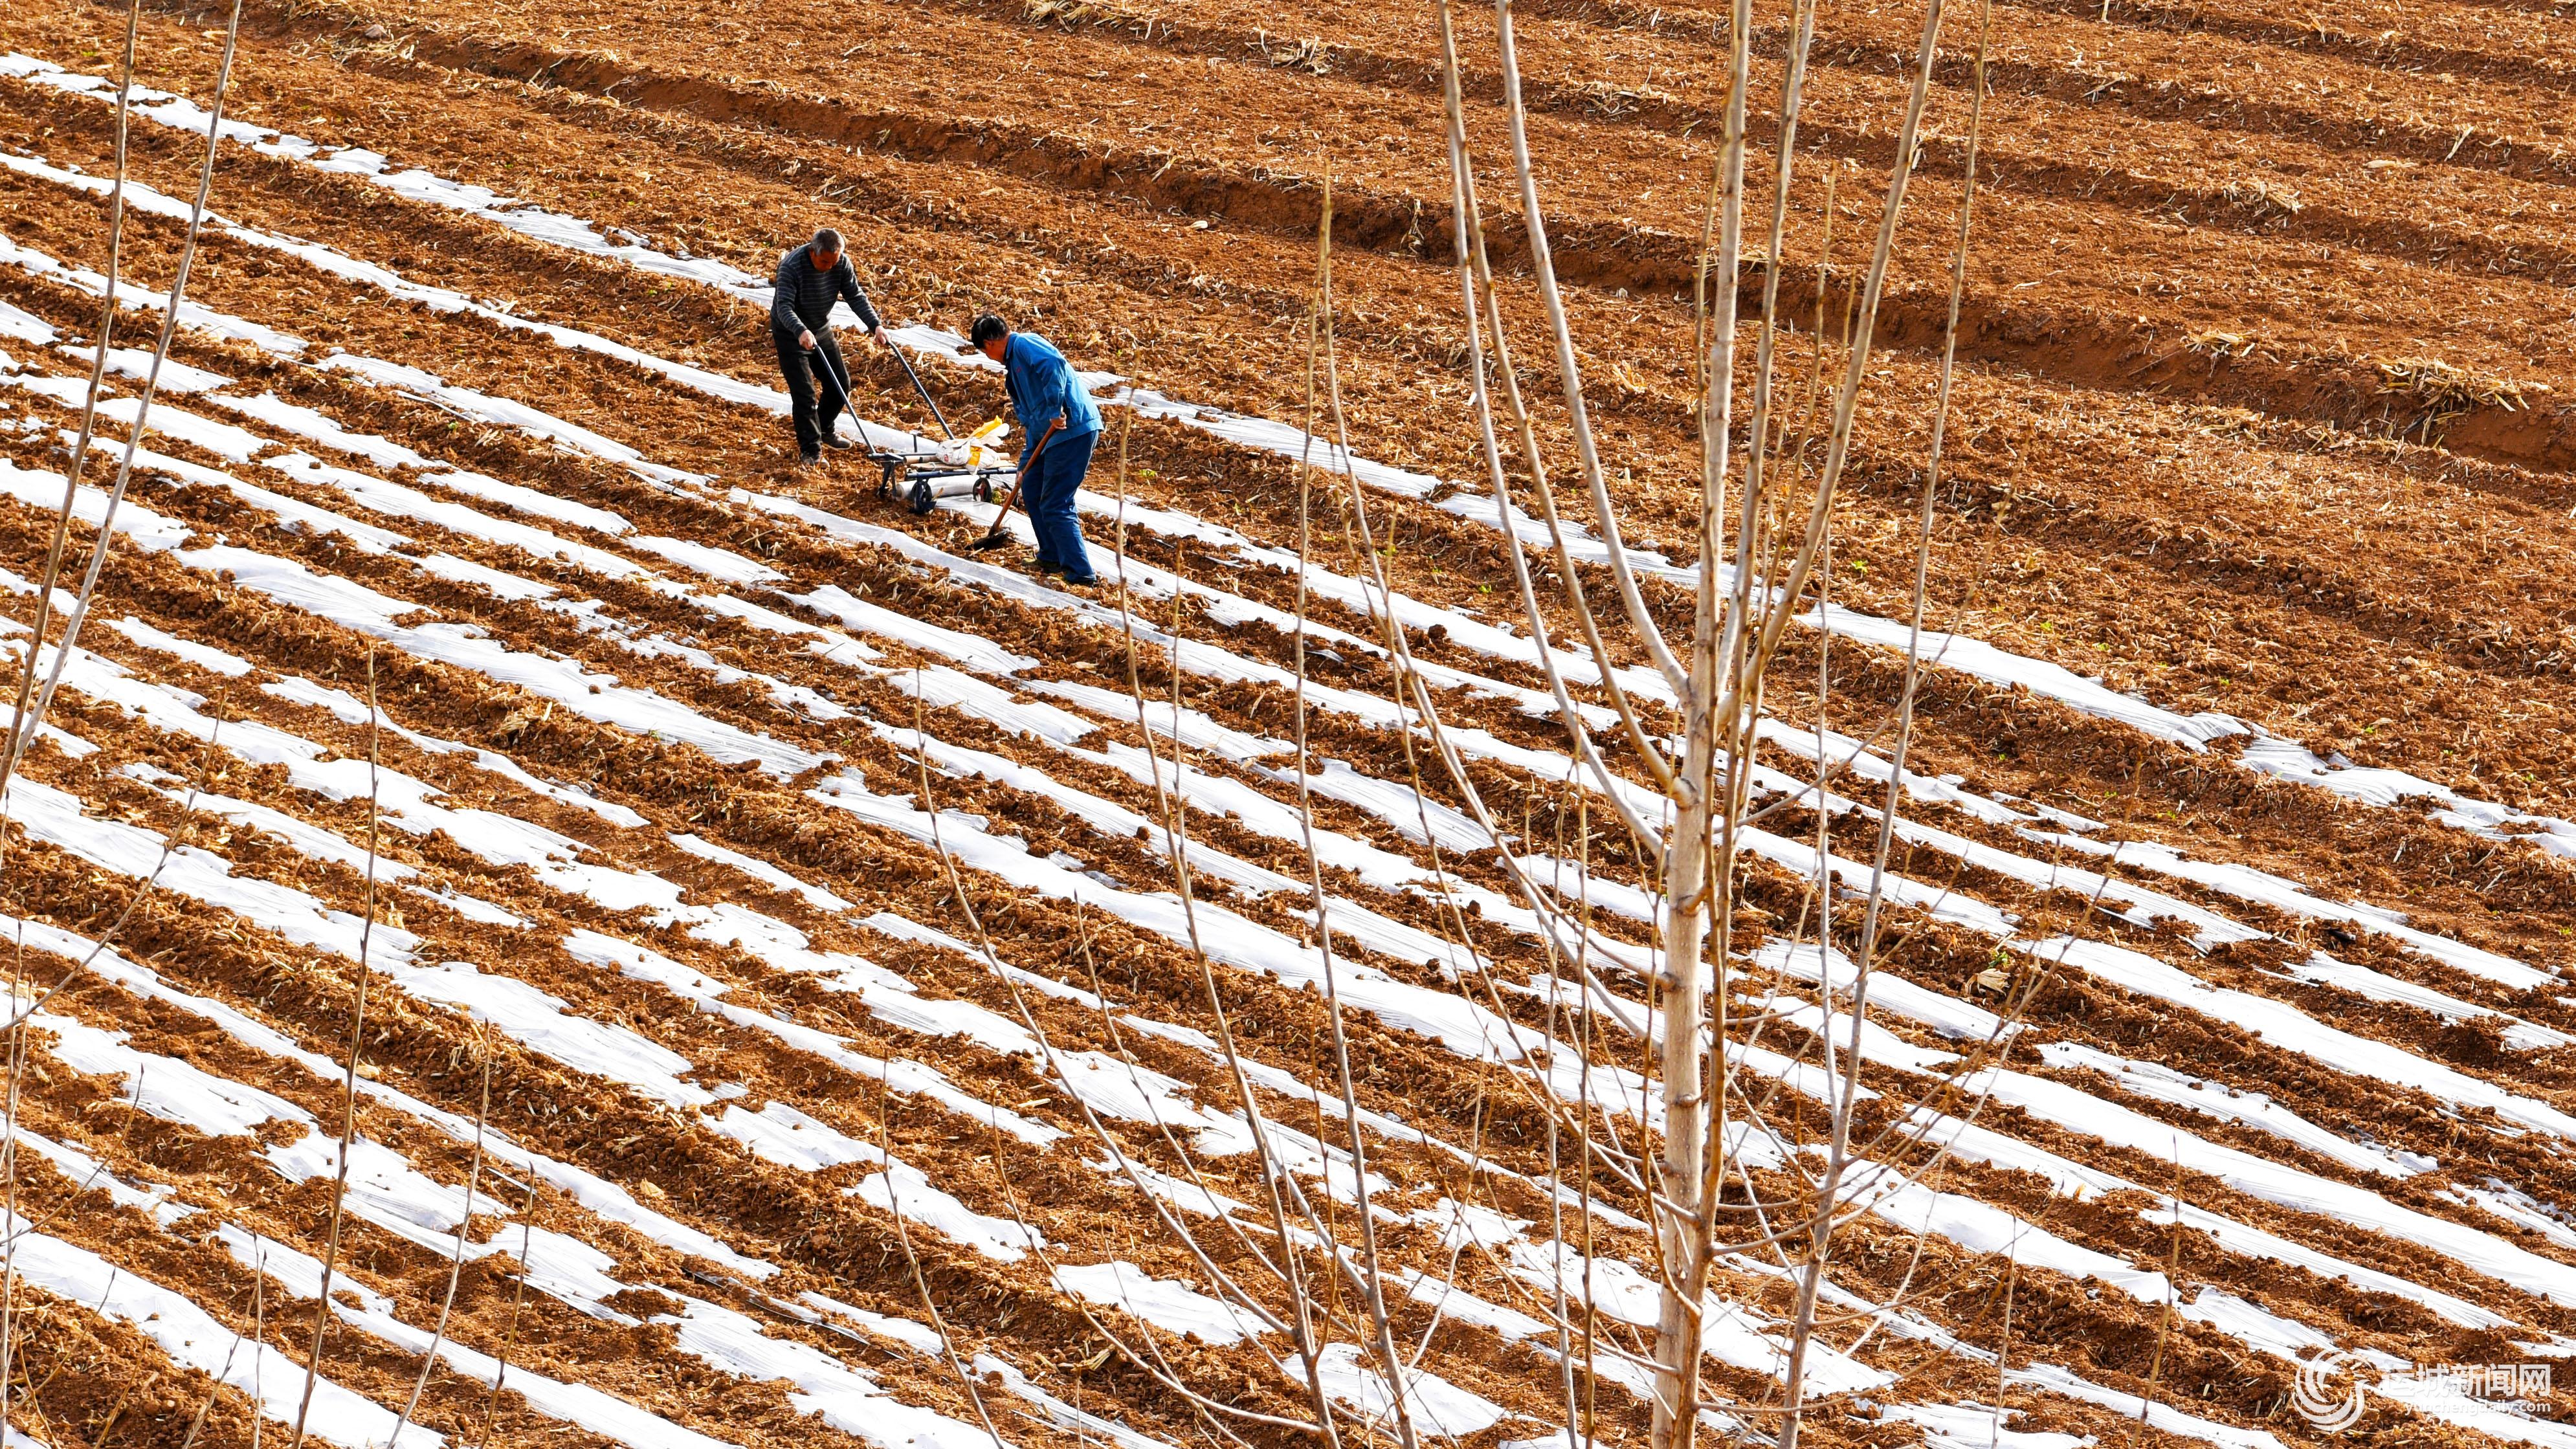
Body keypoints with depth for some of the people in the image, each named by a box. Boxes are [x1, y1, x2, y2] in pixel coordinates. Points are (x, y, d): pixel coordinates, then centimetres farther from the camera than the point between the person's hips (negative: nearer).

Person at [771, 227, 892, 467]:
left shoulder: (841, 263, -13)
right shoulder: (791, 266, -30)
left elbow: (856, 297, -8)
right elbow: (784, 307, -35)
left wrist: (875, 325, -23)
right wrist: (801, 332, -52)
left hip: (822, 331, 6)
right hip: (791, 335, -6)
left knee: (840, 385, 12)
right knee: (804, 393, -11)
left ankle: (824, 430, 34)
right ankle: (810, 449, -2)